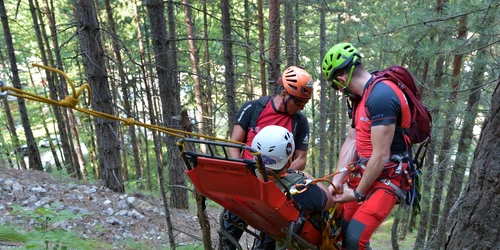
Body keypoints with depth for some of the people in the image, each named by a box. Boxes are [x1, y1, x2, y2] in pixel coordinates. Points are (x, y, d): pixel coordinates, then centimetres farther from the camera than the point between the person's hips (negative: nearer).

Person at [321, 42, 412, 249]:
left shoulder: (381, 96, -23)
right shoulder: (360, 97, 8)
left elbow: (381, 156, -24)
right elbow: (351, 142, 6)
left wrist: (358, 193, -14)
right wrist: (337, 181, -2)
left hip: (387, 178, -9)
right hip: (362, 174, 9)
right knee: (338, 231, 10)